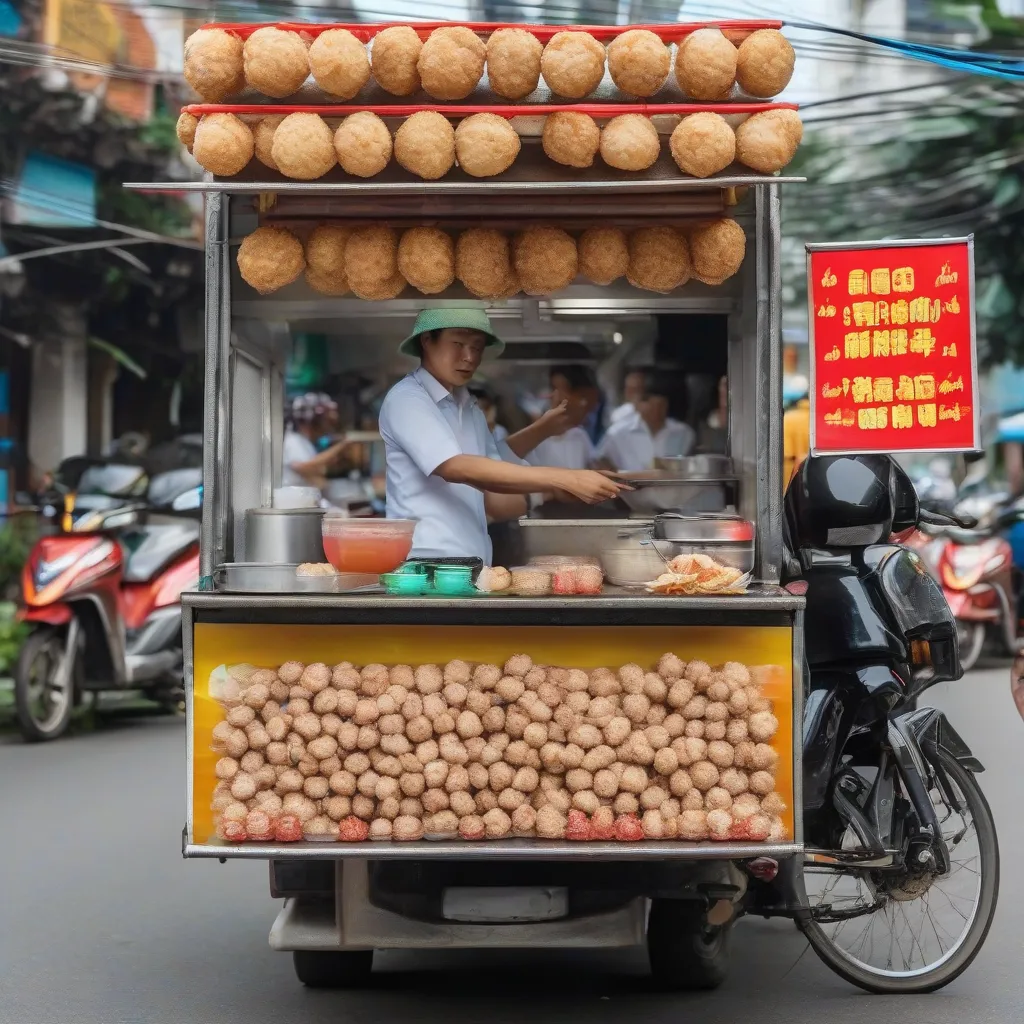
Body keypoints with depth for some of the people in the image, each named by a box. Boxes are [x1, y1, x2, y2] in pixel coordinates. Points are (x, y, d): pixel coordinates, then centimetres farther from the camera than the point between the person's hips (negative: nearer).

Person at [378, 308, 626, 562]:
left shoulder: (473, 411, 16)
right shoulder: (405, 399, -5)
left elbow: (494, 500, 11)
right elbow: (456, 468, -19)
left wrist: (556, 490, -8)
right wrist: (564, 479, -23)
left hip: (473, 566, 6)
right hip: (423, 565, -6)